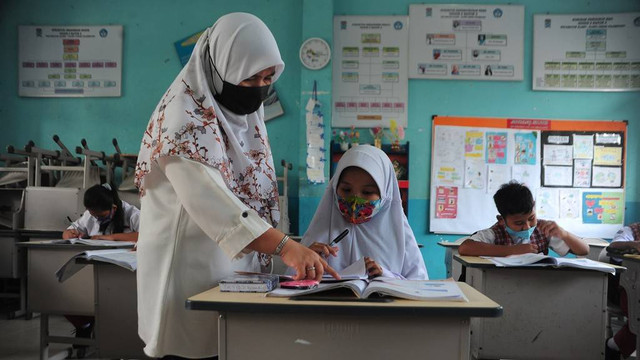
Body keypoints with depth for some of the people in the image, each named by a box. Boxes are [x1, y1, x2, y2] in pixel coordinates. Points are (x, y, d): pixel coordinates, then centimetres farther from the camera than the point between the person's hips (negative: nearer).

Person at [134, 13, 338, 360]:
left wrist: (288, 247, 7)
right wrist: (284, 246, -39)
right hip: (192, 269, -7)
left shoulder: (246, 113, 8)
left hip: (239, 267, 7)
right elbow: (209, 200, -30)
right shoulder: (186, 115, -18)